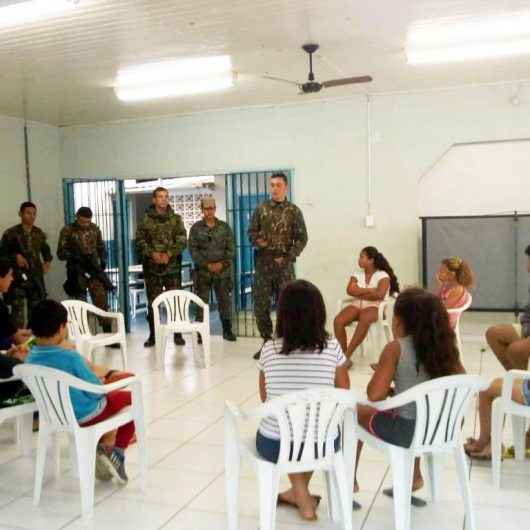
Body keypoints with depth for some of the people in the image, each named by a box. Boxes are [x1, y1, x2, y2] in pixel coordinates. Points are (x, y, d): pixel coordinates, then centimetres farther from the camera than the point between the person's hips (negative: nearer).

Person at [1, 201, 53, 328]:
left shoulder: (39, 233, 8)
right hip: (17, 277, -5)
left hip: (36, 277, 5)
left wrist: (47, 262, 5)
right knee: (18, 311, -9)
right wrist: (15, 257, -18)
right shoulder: (11, 233, -7)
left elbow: (46, 250, 22)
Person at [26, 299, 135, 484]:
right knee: (130, 398, 15)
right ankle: (118, 453, 7)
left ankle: (98, 446, 26)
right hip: (84, 415, -7)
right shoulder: (71, 358, -29)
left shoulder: (31, 358, -10)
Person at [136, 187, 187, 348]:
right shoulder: (146, 220, 6)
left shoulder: (176, 219, 8)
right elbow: (140, 241, 0)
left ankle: (177, 334, 11)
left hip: (173, 266, 0)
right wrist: (152, 254, -14)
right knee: (152, 302, 4)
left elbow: (182, 241, -1)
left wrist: (169, 254, -14)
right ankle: (152, 335, 14)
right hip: (152, 267, 0)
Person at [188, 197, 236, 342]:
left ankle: (227, 330, 13)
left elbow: (230, 248, 3)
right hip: (202, 271, -1)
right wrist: (207, 265, -13)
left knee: (225, 301, 3)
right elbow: (193, 249, -3)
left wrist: (223, 263, -11)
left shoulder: (224, 227, 8)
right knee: (202, 302, 0)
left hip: (223, 270, 1)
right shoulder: (196, 228, 4)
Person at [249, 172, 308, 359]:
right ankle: (267, 341, 19)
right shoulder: (261, 209, 7)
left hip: (284, 264, -2)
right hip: (263, 263, 2)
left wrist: (288, 257, -12)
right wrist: (257, 241, -13)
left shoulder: (294, 211, 0)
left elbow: (301, 238, -2)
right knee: (260, 305, 4)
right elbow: (252, 232, 9)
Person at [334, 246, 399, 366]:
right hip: (357, 305, 5)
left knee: (364, 320, -41)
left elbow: (379, 295, -14)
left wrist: (359, 292, -3)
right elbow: (350, 290, -1)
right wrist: (370, 290, -9)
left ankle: (346, 356, -35)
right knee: (338, 321, -27)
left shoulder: (382, 275, 3)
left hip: (374, 306, -4)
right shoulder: (357, 275, 17)